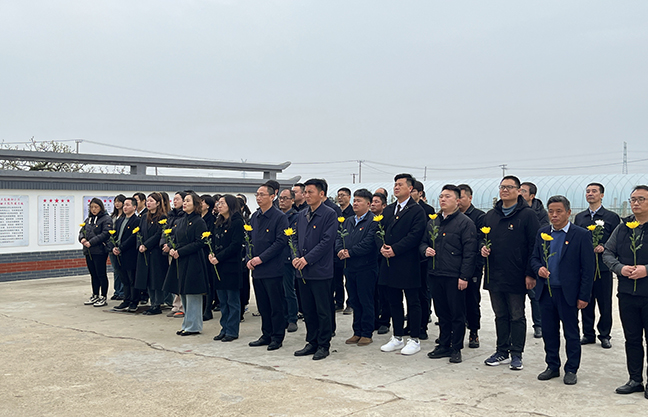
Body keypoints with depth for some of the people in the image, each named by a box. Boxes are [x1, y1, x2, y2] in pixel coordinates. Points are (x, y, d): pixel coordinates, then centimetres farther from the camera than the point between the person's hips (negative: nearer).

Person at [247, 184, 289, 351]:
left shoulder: (279, 217, -9)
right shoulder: (254, 217, 13)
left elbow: (281, 242, -15)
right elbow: (249, 239, 17)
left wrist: (261, 258, -16)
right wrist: (249, 259, 1)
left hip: (272, 269, -7)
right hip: (256, 269, 7)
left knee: (276, 306, 1)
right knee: (263, 306, 13)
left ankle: (277, 338, 11)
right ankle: (266, 336, 24)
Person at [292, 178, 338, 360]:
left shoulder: (329, 214, -7)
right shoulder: (301, 215, 14)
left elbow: (327, 241, -14)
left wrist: (307, 259, -16)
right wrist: (296, 257, 1)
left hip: (321, 271, -7)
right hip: (303, 271, 7)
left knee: (323, 311, 1)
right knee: (308, 310, 13)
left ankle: (324, 345, 11)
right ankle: (312, 343, 23)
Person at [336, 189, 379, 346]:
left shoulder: (373, 221, -9)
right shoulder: (348, 221, 16)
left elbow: (369, 243, -19)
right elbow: (339, 238, 12)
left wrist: (350, 252, -17)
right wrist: (340, 250, -9)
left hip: (366, 268, -7)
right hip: (350, 268, 7)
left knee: (365, 302, 1)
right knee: (354, 302, 12)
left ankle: (367, 334, 11)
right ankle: (357, 333, 21)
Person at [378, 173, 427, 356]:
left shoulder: (417, 210, -7)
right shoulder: (388, 210, 15)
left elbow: (415, 235, -16)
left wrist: (395, 249, -19)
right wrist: (382, 246, -6)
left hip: (408, 264, -7)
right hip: (389, 262, 7)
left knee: (412, 302, 3)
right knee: (394, 301, 13)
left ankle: (414, 339, 11)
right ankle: (397, 338, 23)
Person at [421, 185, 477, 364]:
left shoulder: (465, 222, -6)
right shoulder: (433, 222, 14)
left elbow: (469, 252, -10)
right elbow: (423, 242, 24)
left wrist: (464, 276, -15)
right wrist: (425, 250, -1)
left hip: (455, 277, -6)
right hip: (435, 275, 6)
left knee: (457, 314, 3)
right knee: (442, 312, 14)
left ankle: (456, 348, 14)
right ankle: (444, 345, 25)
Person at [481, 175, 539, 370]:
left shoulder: (527, 215, -6)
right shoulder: (490, 215, 12)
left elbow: (533, 245, -8)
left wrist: (530, 274, -13)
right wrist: (483, 248, -1)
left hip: (516, 277, -5)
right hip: (494, 275, 6)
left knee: (517, 316, 5)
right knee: (500, 315, 14)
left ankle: (516, 354, 14)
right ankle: (502, 351, 23)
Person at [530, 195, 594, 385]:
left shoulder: (581, 235, -7)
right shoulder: (542, 233, 7)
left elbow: (588, 268, -7)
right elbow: (534, 257, 16)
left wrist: (584, 296, -10)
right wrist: (538, 268, -8)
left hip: (568, 293, -4)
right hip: (546, 291, 4)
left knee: (571, 333, 7)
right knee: (549, 332, 12)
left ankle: (571, 370, 20)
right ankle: (552, 366, 26)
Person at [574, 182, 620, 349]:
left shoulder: (612, 217, 2)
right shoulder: (579, 217, 13)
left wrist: (603, 247, -16)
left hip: (603, 267, -3)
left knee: (605, 304, 3)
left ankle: (604, 335, 15)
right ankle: (588, 334, 19)